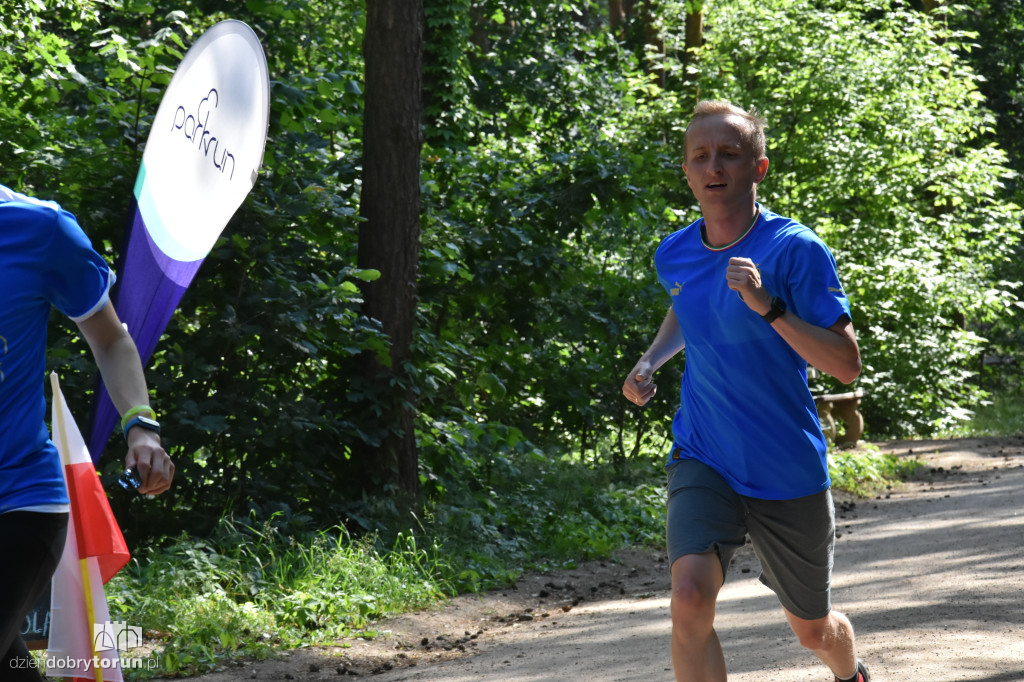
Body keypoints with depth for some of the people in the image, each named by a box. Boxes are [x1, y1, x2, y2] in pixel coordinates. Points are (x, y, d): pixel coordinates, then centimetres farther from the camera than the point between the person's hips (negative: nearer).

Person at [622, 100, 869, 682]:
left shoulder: (796, 251, -15)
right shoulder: (674, 256, 0)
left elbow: (847, 365, -21)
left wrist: (767, 306, -31)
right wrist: (650, 362, 8)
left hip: (789, 475, -2)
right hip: (703, 462, 2)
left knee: (814, 631, 17)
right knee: (690, 598, -26)